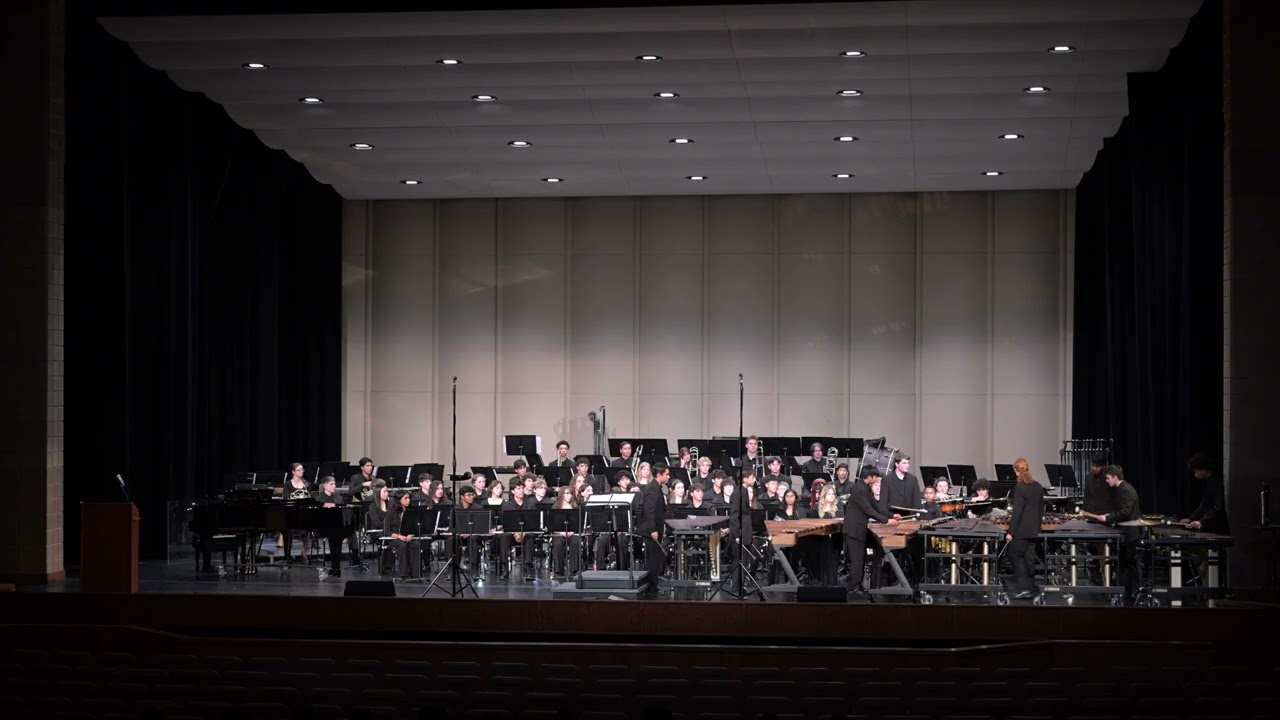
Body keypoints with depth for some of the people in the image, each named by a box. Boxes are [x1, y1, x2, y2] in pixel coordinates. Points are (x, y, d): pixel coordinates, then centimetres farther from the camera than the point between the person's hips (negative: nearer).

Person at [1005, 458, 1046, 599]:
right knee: (1029, 559, 11)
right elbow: (1041, 509, 14)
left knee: (1015, 556, 1)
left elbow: (1017, 511, -18)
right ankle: (1030, 589, 14)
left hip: (1021, 530, -7)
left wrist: (1011, 532, -14)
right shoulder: (1038, 487, 7)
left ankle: (1023, 587, -8)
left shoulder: (1020, 487, -16)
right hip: (1033, 530, 7)